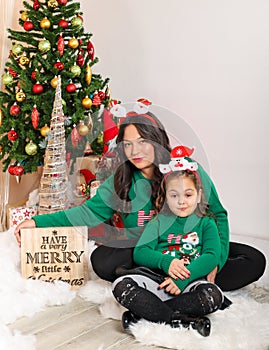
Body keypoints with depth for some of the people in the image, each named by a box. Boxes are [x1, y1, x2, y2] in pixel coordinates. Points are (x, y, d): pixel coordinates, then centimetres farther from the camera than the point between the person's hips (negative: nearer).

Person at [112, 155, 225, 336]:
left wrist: (183, 278, -19)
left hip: (191, 281, -1)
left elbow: (212, 257, -2)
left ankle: (144, 314, -25)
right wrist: (166, 262, -16)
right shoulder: (159, 222, 17)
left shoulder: (206, 223, 14)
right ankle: (186, 321, -27)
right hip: (156, 278, 1)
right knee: (121, 286, -26)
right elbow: (140, 252, 6)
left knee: (214, 296, -33)